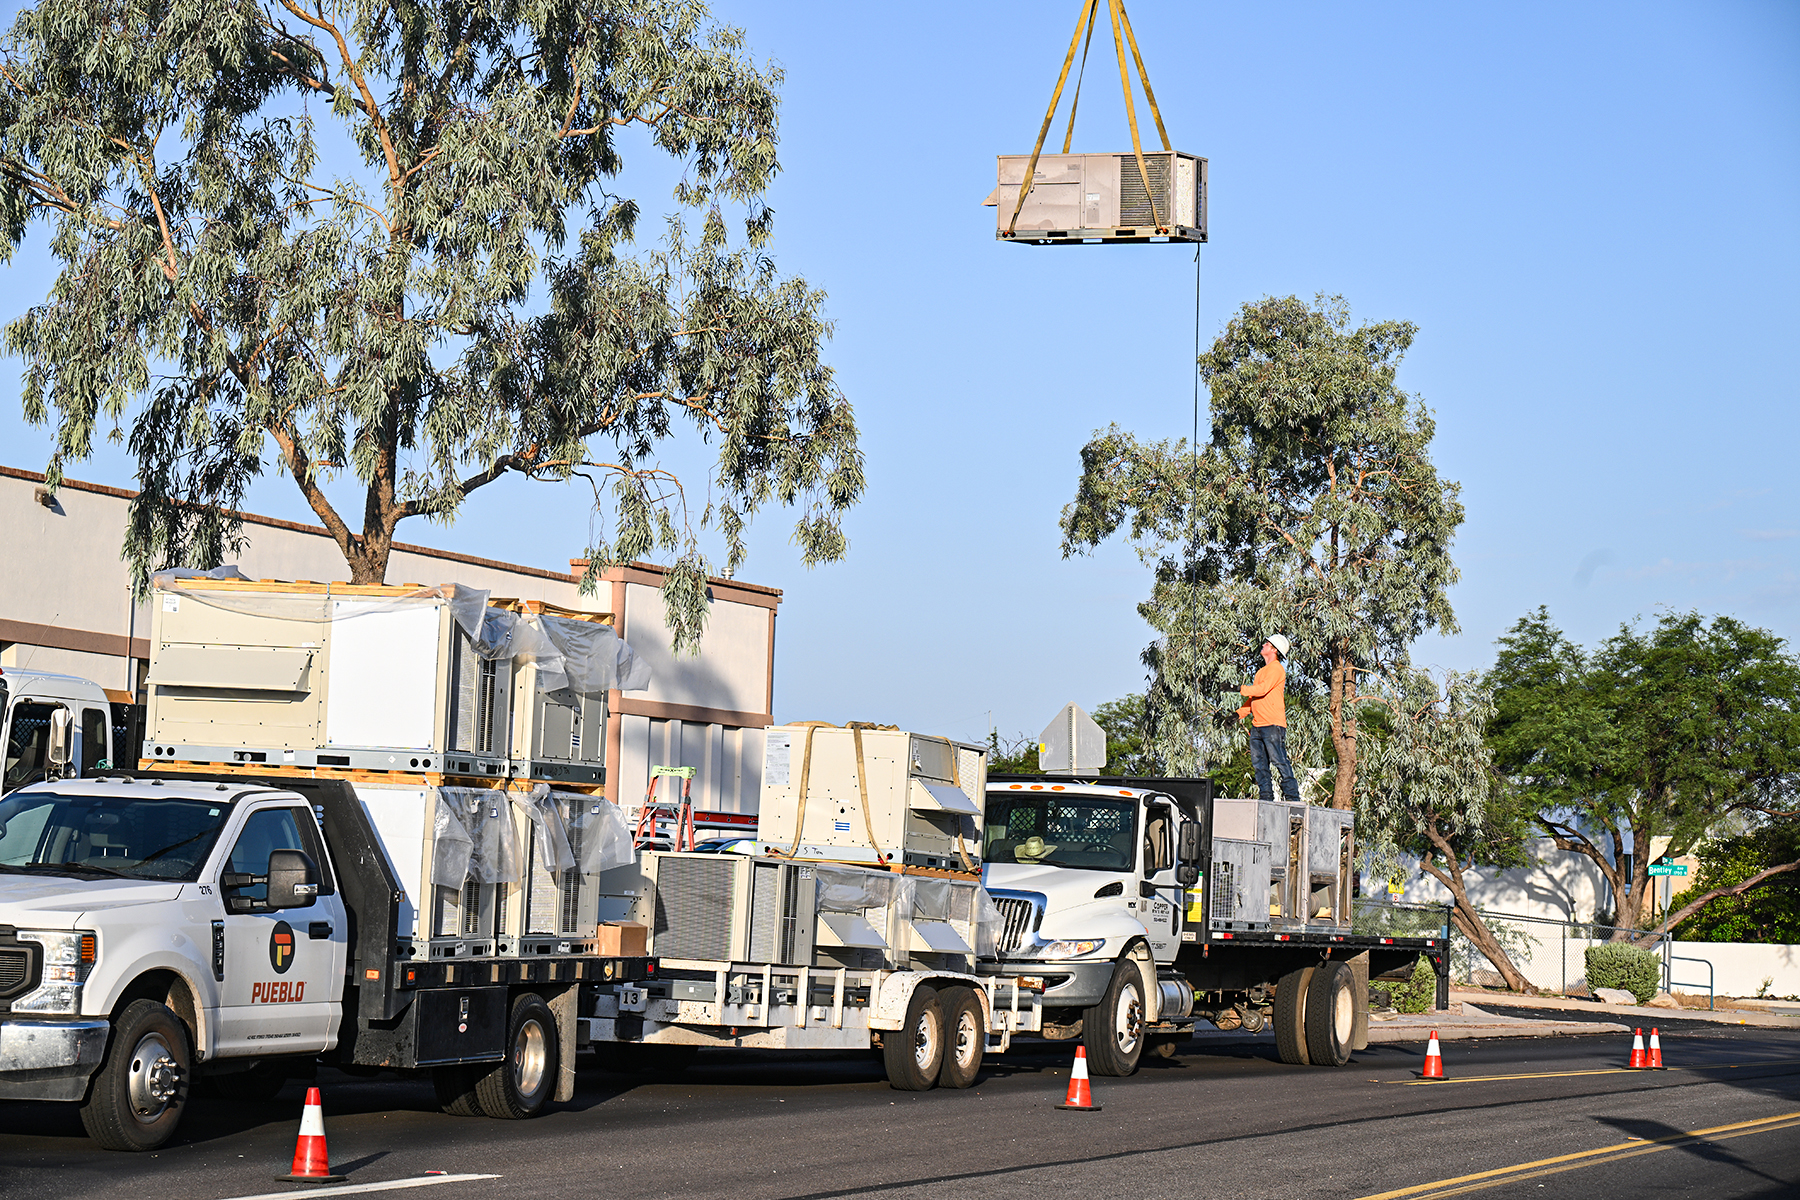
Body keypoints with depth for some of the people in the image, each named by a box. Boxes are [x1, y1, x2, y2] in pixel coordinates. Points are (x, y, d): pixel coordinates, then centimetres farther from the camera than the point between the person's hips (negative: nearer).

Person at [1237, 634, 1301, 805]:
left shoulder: (1276, 669, -5)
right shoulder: (1261, 671, 23)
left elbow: (1262, 689, -18)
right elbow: (1254, 698, 26)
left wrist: (1239, 689, -14)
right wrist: (1239, 713, 16)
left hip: (1273, 723, -9)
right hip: (1257, 725, 9)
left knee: (1279, 760, -11)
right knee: (1258, 762, 5)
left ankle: (1292, 796, -10)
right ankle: (1265, 796, 7)